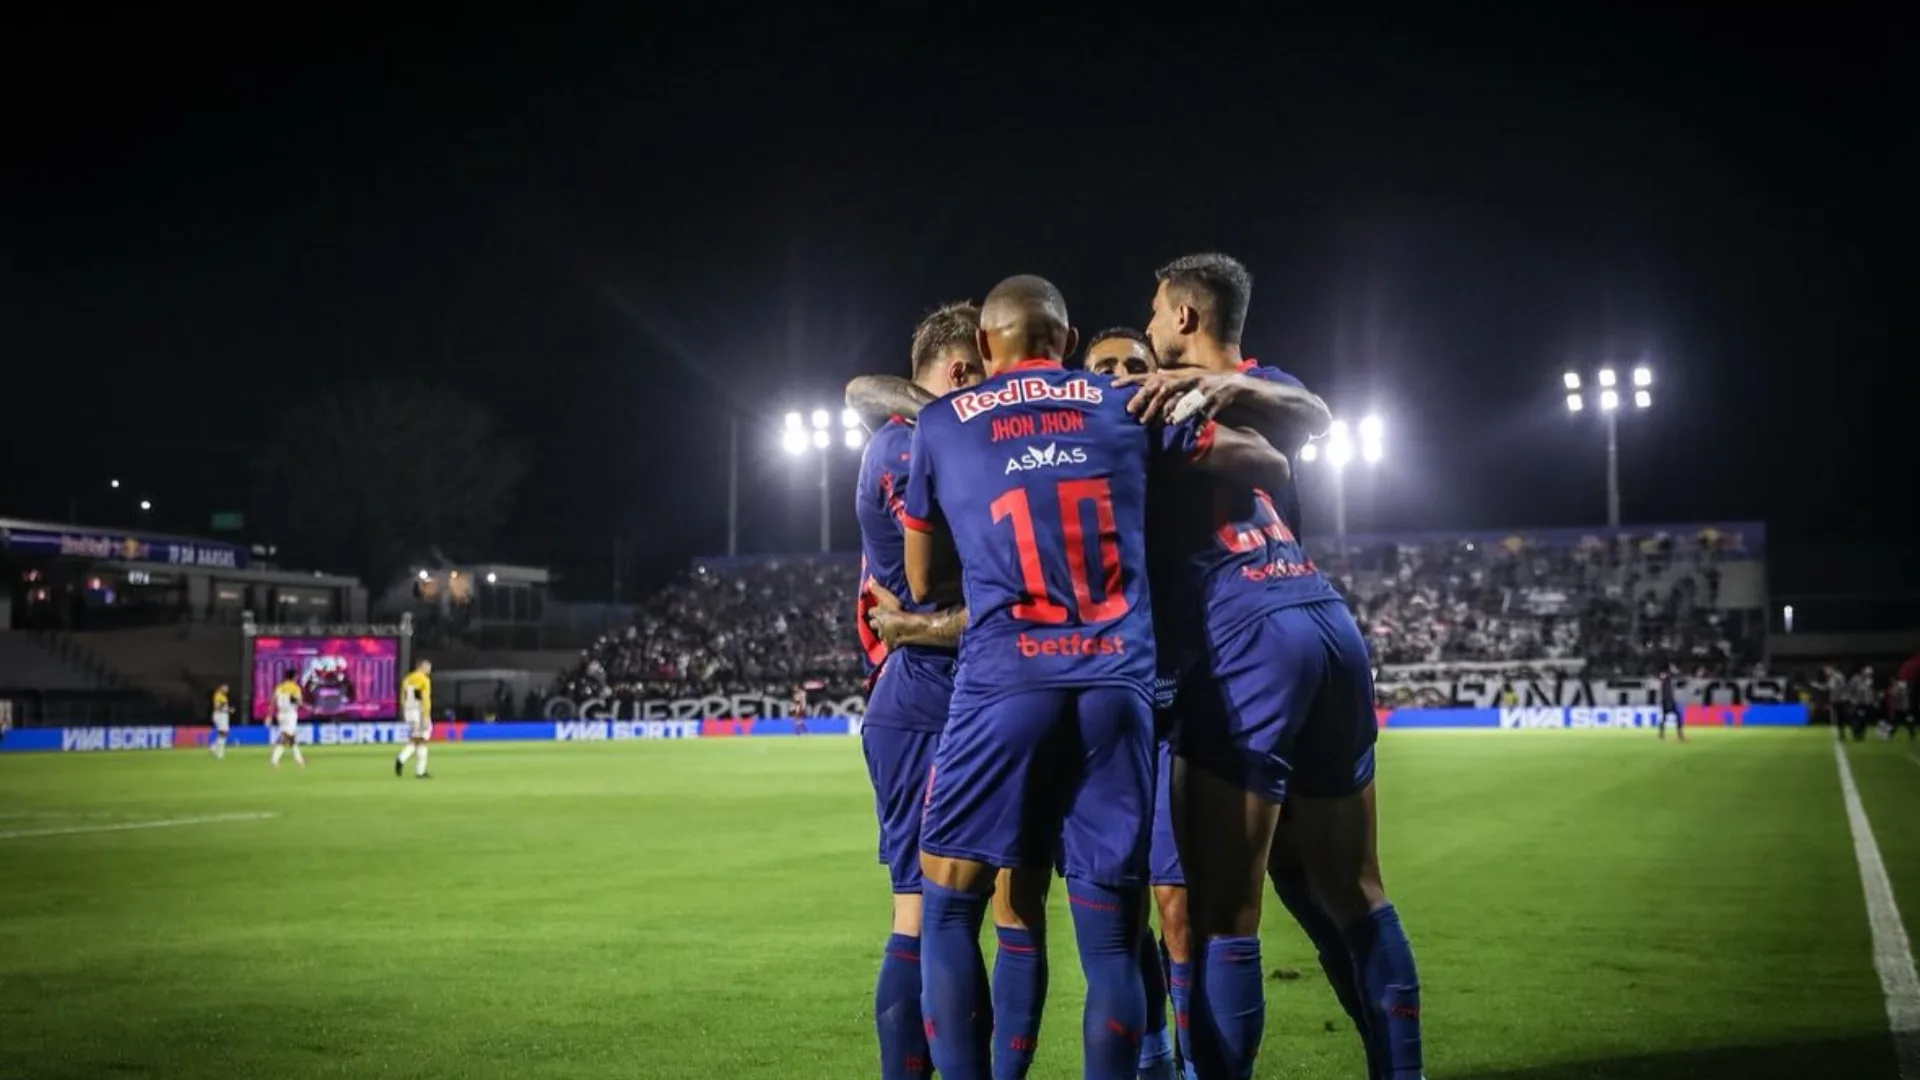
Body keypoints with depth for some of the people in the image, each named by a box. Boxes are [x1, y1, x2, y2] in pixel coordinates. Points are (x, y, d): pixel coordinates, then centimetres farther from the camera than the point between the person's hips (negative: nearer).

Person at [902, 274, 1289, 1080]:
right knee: (1110, 932, 7)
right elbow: (1269, 463, 24)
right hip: (1120, 680, 2)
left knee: (949, 902, 9)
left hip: (1006, 676, -2)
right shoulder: (1126, 405, 15)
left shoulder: (941, 424, 12)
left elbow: (925, 582, 19)